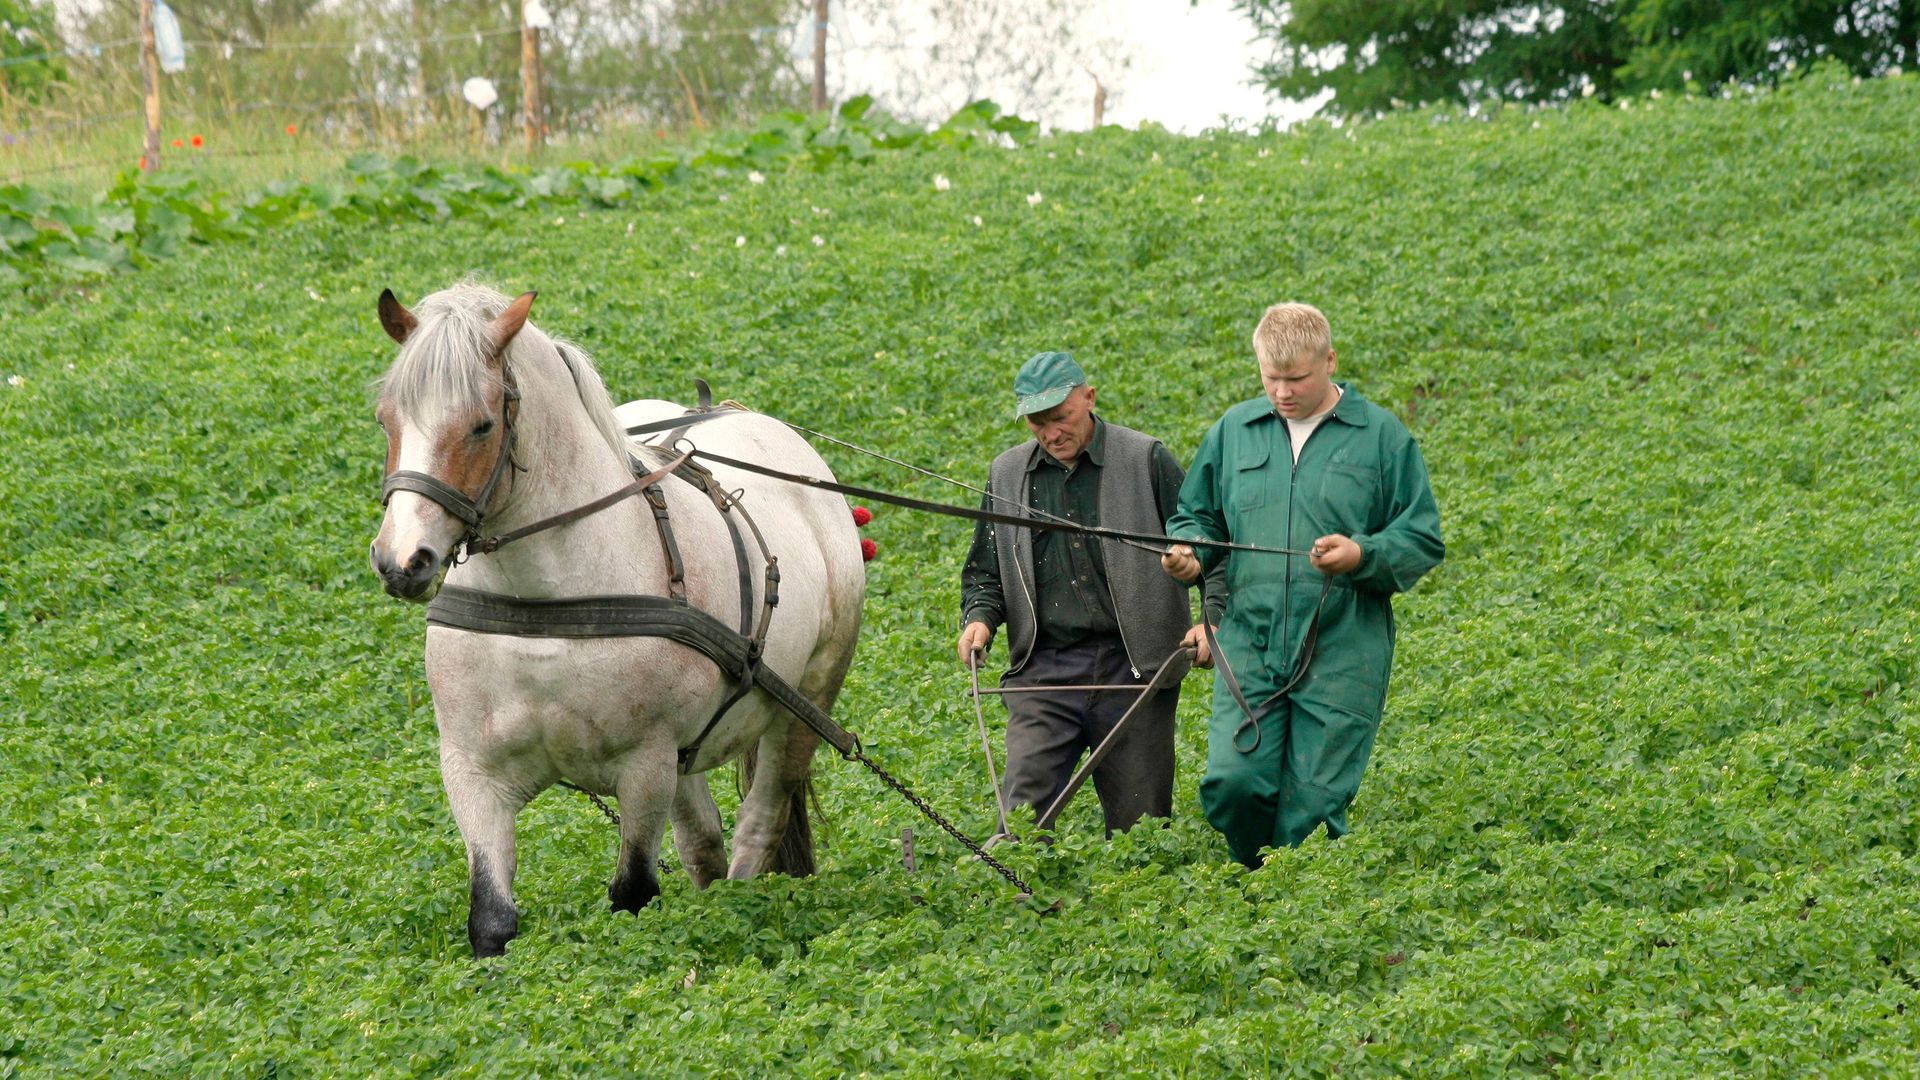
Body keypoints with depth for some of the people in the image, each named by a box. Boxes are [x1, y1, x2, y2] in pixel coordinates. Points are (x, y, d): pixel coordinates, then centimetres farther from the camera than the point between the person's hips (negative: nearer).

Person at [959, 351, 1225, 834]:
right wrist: (978, 617, 0)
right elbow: (985, 571, 20)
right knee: (1024, 809, -10)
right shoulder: (1007, 474, 11)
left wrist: (1213, 618, -11)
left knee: (1139, 820, 2)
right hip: (1042, 671, 2)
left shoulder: (1146, 460, 1)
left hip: (1132, 667, -2)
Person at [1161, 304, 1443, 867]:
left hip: (1341, 656, -2)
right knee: (1231, 784, -8)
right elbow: (1197, 516, 22)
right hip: (1249, 647, 3)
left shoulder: (1381, 435, 2)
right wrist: (1188, 551, -1)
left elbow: (1424, 541, 2)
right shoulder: (1235, 430, 11)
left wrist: (1362, 555, -17)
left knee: (1315, 804, -4)